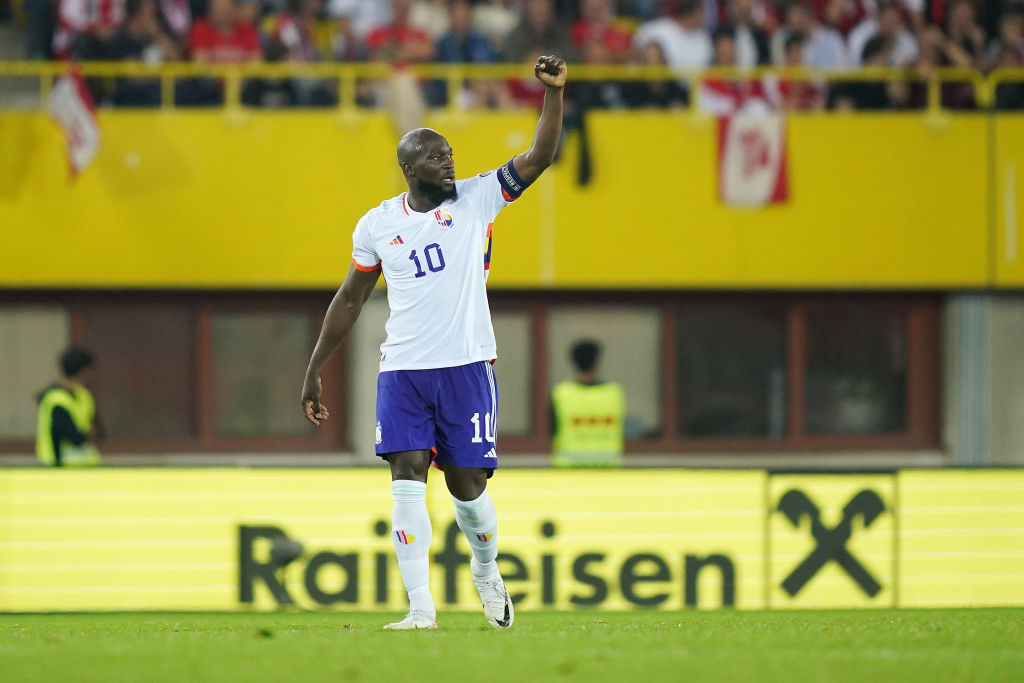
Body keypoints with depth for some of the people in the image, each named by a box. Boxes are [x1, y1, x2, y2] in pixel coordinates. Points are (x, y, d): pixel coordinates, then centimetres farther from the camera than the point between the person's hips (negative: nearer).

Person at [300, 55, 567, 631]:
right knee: (408, 477, -11)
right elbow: (350, 301, 15)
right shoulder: (377, 225, 6)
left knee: (467, 483, 2)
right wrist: (315, 371, 16)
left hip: (467, 366, -1)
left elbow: (540, 157, -6)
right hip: (403, 369, 1)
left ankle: (486, 568, 33)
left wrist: (554, 92, -19)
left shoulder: (476, 200, 2)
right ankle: (421, 608, -13)